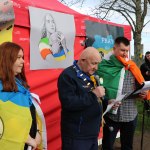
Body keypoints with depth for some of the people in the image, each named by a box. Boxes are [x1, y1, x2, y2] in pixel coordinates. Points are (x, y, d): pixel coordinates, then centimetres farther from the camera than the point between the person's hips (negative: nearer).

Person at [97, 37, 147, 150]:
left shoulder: (132, 67, 2)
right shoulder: (104, 65, -5)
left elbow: (140, 85, 9)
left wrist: (143, 93, -12)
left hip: (130, 115, 2)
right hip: (111, 114, -2)